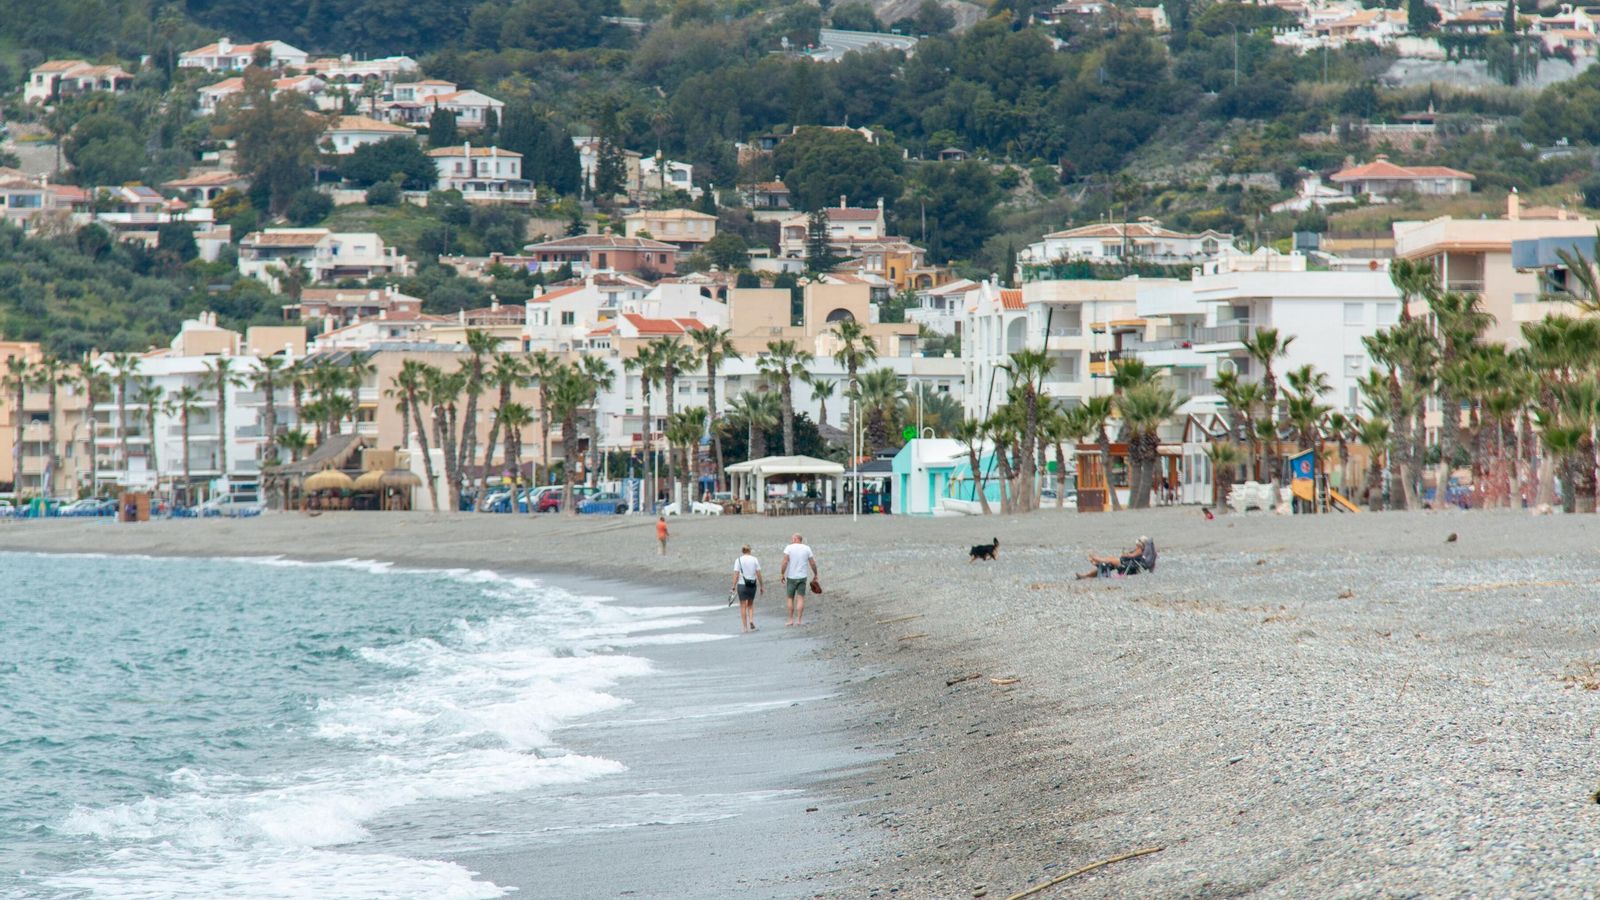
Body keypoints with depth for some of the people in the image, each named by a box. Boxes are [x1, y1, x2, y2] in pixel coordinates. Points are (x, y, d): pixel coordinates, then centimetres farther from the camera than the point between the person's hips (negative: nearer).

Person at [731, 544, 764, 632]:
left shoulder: (738, 560, -5)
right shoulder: (755, 560, 0)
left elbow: (736, 575, -10)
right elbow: (758, 574, 0)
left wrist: (734, 586, -7)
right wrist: (761, 586, 8)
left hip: (742, 585, -2)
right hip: (753, 585, 2)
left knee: (743, 606, 6)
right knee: (750, 604, 19)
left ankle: (744, 627, 6)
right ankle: (751, 620, -2)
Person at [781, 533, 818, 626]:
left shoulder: (789, 548, -5)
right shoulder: (807, 548, 3)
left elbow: (785, 562, -15)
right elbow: (812, 563, 3)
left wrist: (782, 574, -9)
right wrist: (815, 574, 16)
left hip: (791, 577, -2)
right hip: (803, 577, 2)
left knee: (790, 598, 9)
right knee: (800, 599, 1)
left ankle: (791, 620, 9)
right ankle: (799, 620, -5)